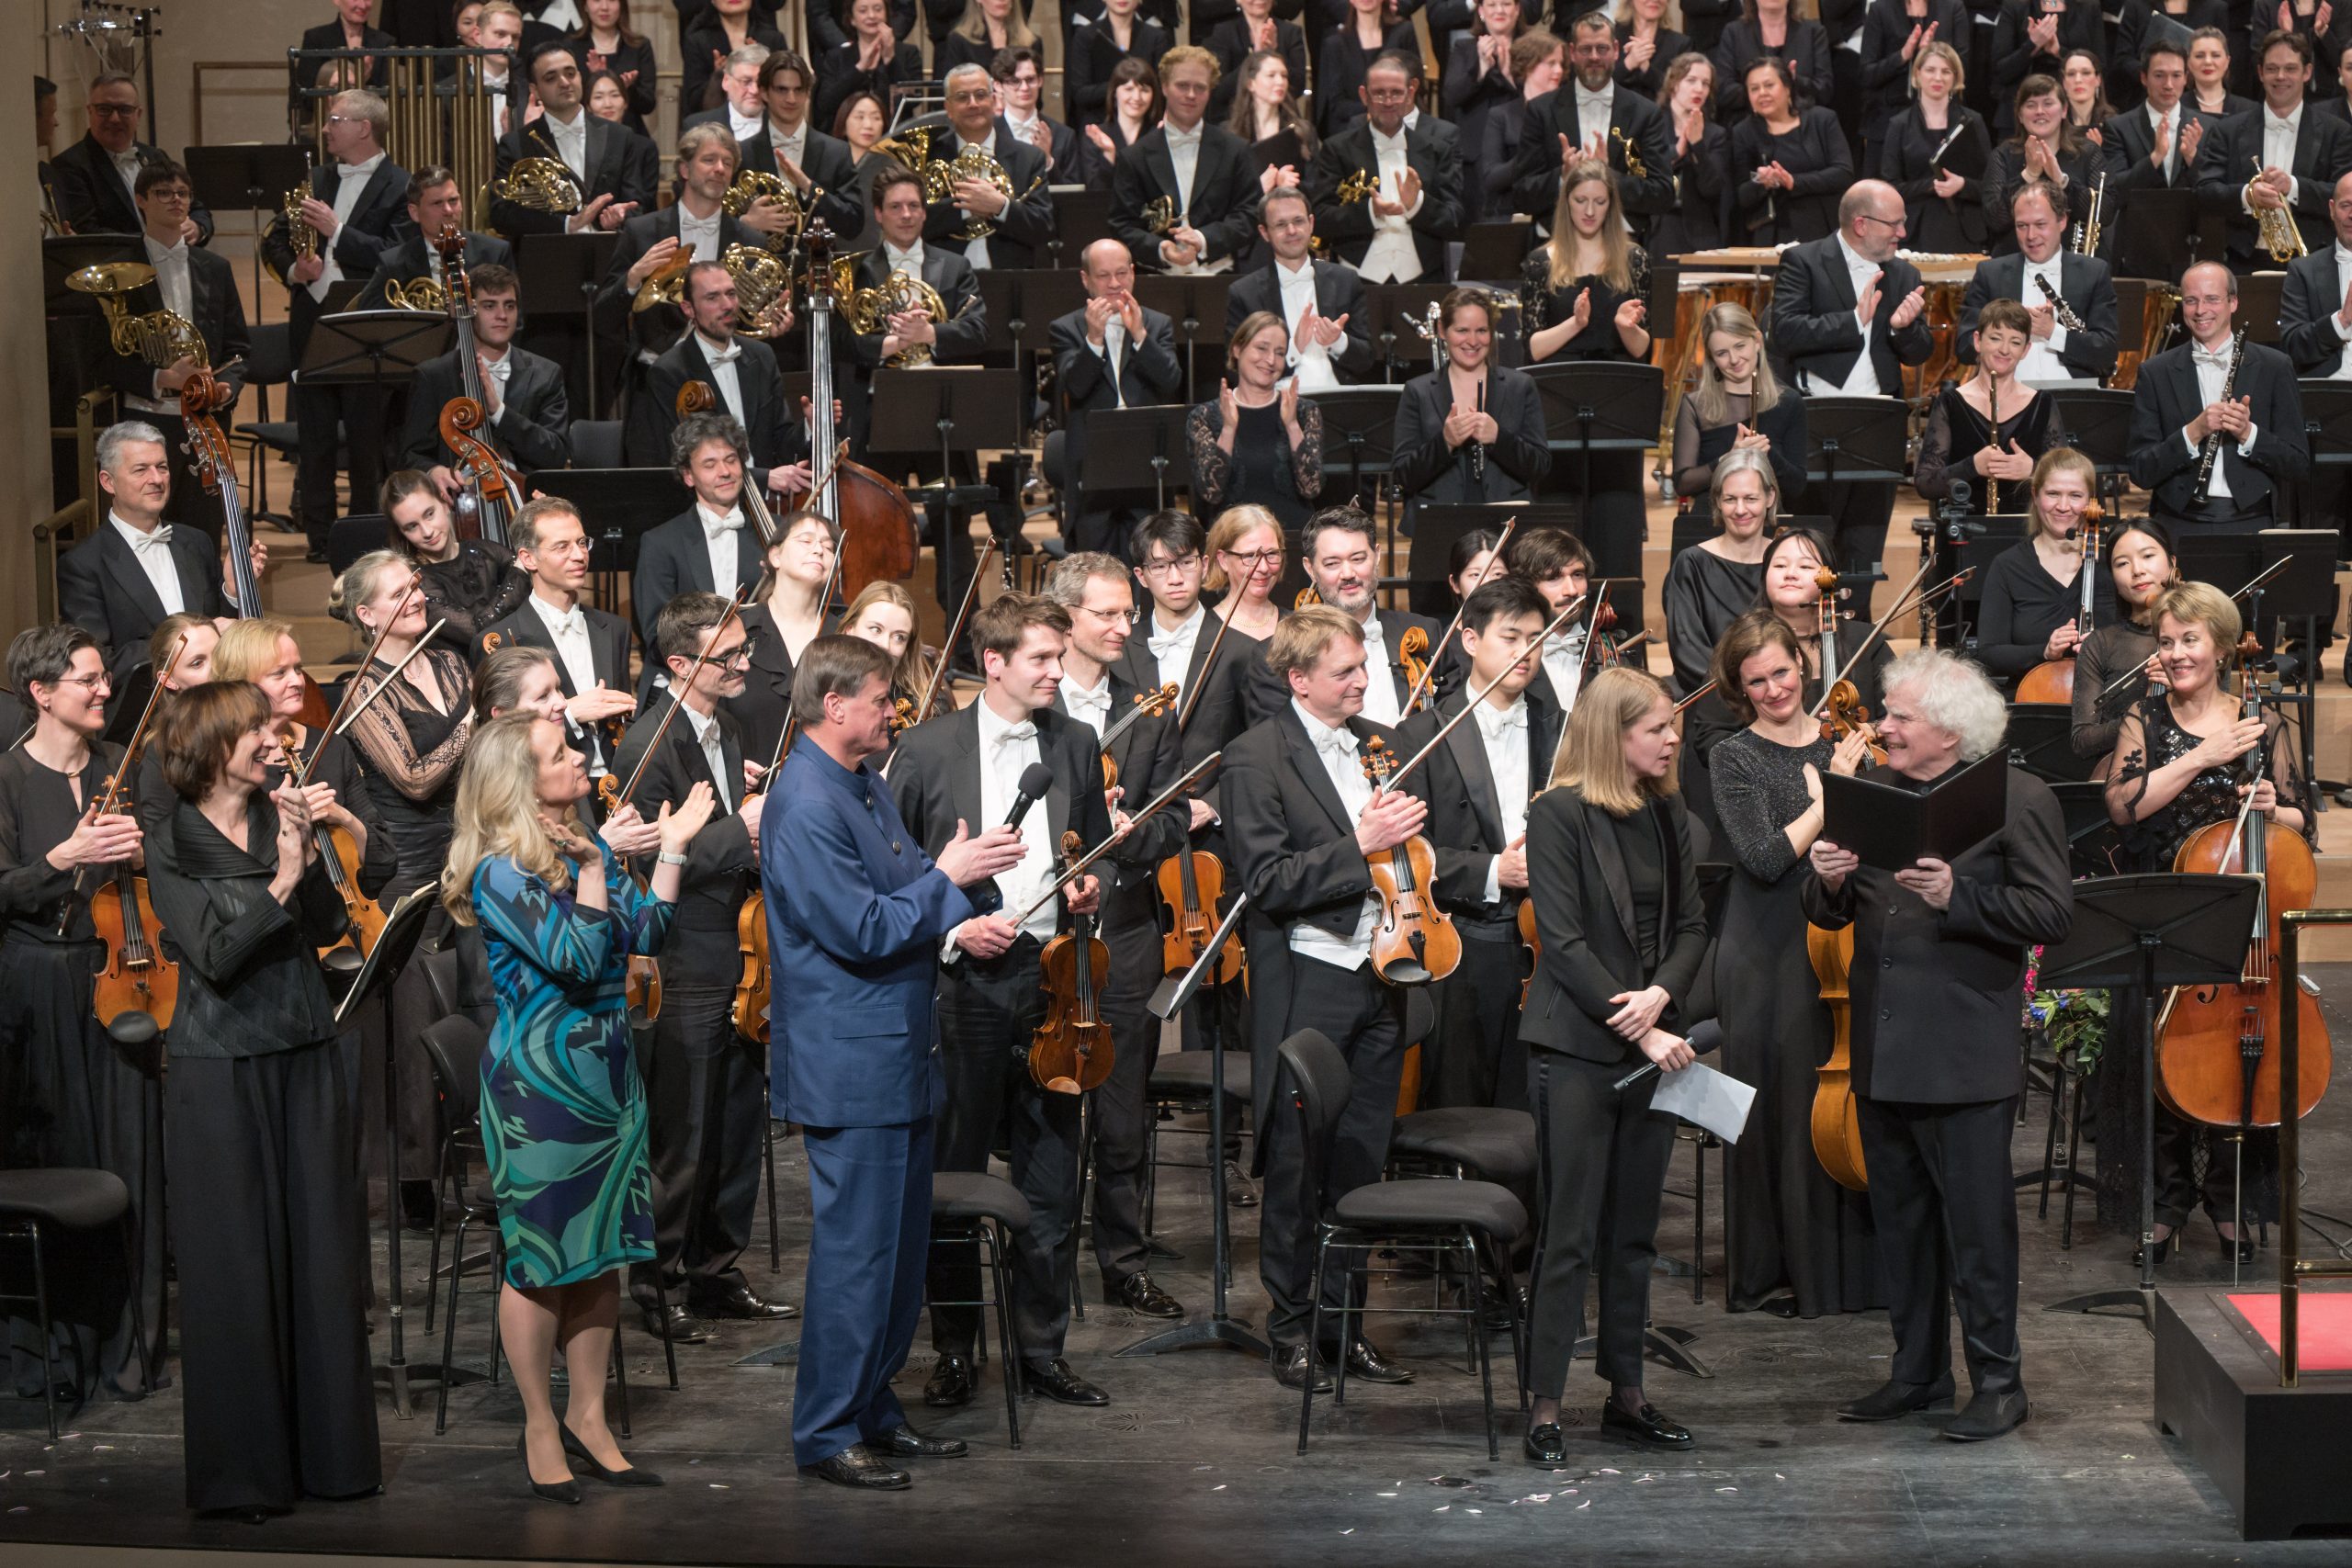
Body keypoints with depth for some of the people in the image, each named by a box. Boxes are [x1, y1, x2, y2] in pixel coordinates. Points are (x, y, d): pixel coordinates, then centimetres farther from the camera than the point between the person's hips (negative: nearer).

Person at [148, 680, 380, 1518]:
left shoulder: (279, 819, 6)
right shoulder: (173, 848, -6)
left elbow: (329, 928, -1)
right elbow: (216, 959, -16)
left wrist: (307, 855, -15)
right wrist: (280, 882, -23)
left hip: (306, 1059, 4)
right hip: (221, 1070, -4)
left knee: (323, 1253, 6)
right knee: (236, 1264, -1)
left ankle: (330, 1448, 16)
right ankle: (242, 1469, 8)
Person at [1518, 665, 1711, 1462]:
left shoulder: (1669, 818, 11)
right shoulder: (1559, 815, -9)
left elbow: (1691, 927, 9)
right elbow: (1564, 940, -13)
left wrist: (1661, 996, -11)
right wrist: (1635, 1029, -17)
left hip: (1654, 1046, 6)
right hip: (1577, 1046, -6)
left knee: (1635, 1232, 11)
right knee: (1570, 1234, -5)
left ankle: (1626, 1395, 18)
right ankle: (1545, 1405, 1)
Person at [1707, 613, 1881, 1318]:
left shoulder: (1841, 741, 9)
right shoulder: (1735, 758, -3)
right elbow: (1767, 859, -15)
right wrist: (1832, 790, -12)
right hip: (1770, 960, -4)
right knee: (1783, 1108, 1)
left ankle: (1850, 1264, 17)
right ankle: (1773, 1270, 11)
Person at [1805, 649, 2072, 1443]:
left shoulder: (2017, 799, -6)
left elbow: (2051, 915, -13)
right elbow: (1827, 914, 12)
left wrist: (1957, 896, -24)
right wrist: (1829, 884, -10)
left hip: (1965, 1056, -6)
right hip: (1882, 1050, 6)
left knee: (1978, 1226, -2)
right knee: (1900, 1221, 14)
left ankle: (1998, 1382, 8)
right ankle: (1917, 1373, 24)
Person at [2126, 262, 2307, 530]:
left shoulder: (2274, 367, 9)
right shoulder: (2155, 374, 9)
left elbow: (2298, 466, 8)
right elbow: (2141, 473, 4)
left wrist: (2248, 433, -9)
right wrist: (2194, 431, -11)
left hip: (2250, 522, 0)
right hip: (2178, 523, 0)